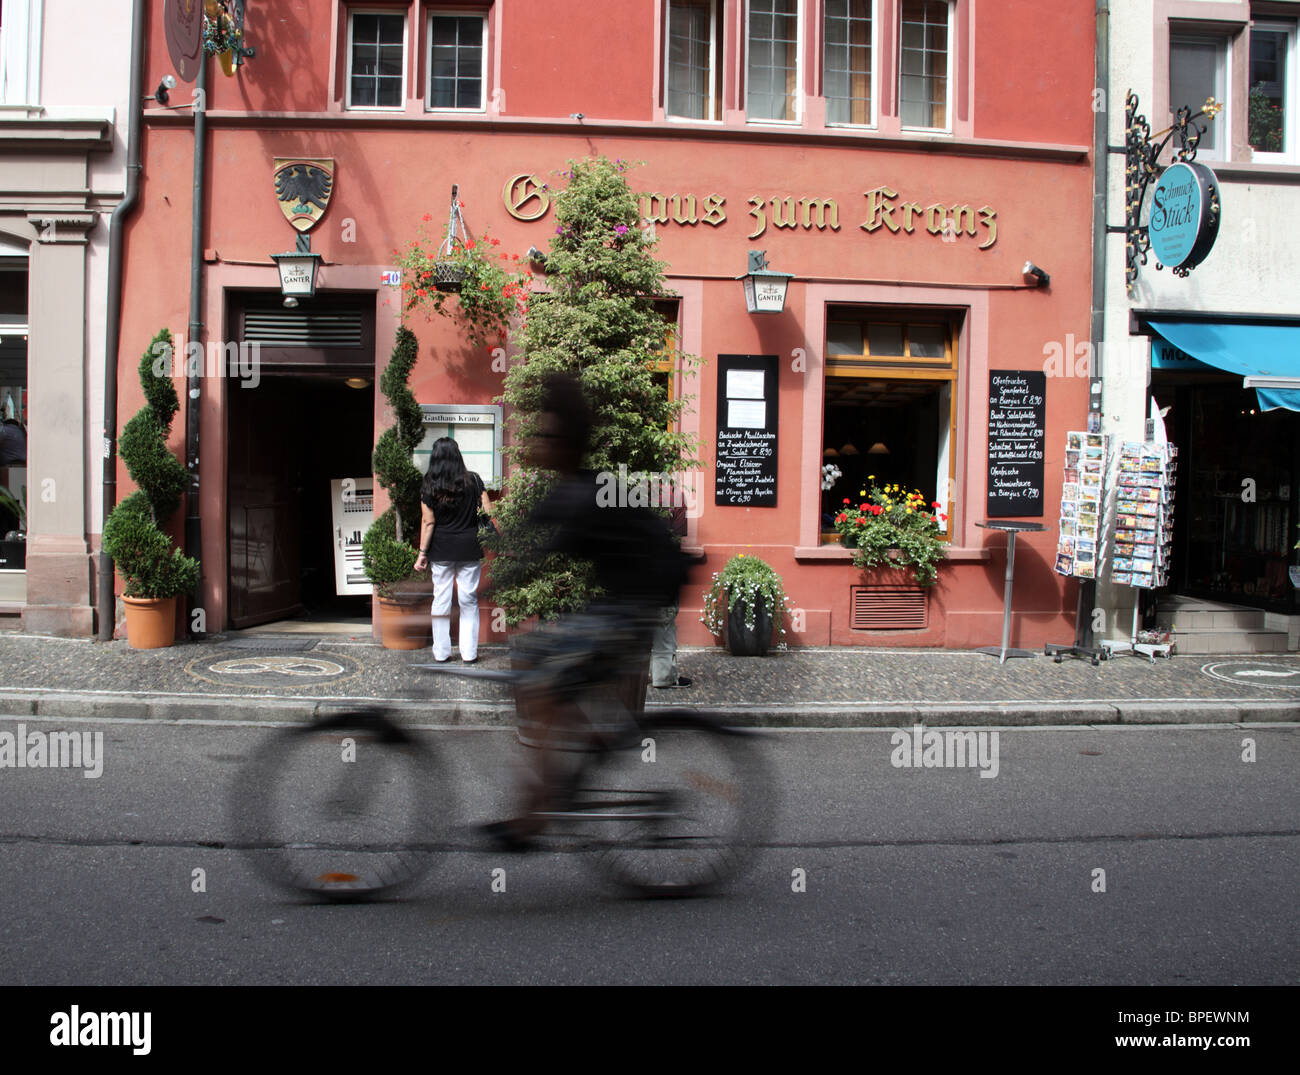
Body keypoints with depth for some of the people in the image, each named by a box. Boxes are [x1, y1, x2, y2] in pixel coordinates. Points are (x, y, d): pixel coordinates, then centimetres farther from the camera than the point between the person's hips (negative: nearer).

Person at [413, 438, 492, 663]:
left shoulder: (429, 487, -4)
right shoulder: (473, 480, -2)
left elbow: (428, 522, -6)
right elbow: (488, 510, -4)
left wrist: (422, 553, -1)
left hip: (441, 551, 0)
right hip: (469, 549, 0)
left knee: (441, 599, 8)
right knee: (469, 601, 7)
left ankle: (441, 653, 14)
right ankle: (469, 653, 10)